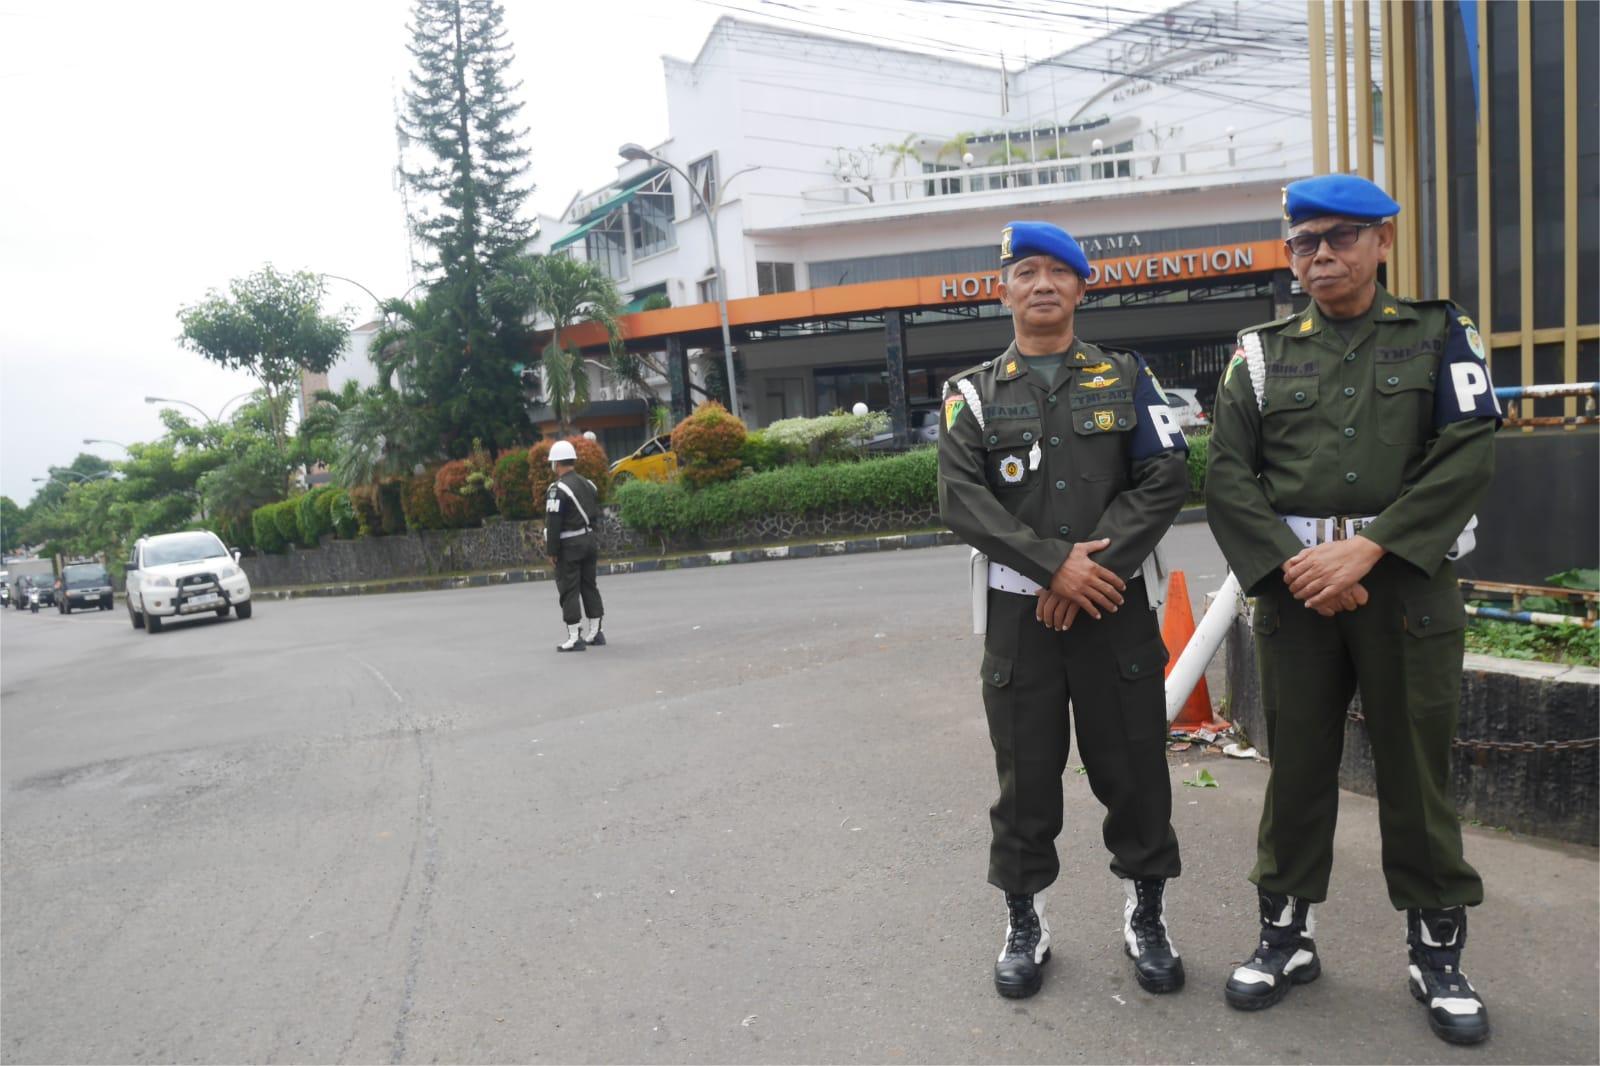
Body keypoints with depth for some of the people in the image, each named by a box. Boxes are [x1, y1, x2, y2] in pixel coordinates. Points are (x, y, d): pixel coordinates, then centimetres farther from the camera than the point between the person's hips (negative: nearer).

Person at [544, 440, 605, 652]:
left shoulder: (558, 489, -15)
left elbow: (553, 523, -17)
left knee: (569, 590, -2)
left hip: (569, 546, -8)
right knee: (590, 586, 14)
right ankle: (596, 633, 18)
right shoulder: (588, 484, 11)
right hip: (589, 542, 8)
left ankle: (574, 638, -2)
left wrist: (551, 551, -12)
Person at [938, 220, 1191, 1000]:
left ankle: (1147, 916, 28)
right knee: (1025, 772, 8)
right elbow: (961, 498, -7)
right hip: (1017, 609, 0)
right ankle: (1025, 924, 25)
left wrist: (1094, 564, -13)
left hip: (1115, 603, 1)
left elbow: (1167, 478, -2)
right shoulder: (973, 393, 5)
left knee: (1133, 764, 8)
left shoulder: (1126, 377, 8)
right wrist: (1055, 563, -16)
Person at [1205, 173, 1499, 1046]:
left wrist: (1365, 549, -16)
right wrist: (1292, 564, -12)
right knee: (1296, 761, 8)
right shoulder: (1261, 352, 10)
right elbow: (1229, 479, 2)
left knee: (1416, 767, 7)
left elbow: (1468, 455, -6)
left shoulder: (1439, 334, 7)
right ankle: (1285, 934, 23)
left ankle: (1436, 950, 24)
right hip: (1293, 585, 1)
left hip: (1407, 580, -1)